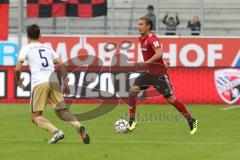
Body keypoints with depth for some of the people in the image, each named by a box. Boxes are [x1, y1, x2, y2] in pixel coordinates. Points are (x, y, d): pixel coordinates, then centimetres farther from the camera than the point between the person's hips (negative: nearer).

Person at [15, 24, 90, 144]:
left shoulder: (26, 48, 12)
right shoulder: (47, 48, 26)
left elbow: (17, 69, 1)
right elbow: (61, 65, 19)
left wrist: (18, 80, 19)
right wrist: (65, 82, 20)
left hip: (39, 83, -4)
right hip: (54, 81, 4)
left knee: (36, 117, -1)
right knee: (62, 112, 6)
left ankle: (55, 131, -26)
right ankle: (78, 125, -25)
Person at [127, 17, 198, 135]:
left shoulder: (152, 39, -19)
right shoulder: (142, 39, 9)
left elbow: (159, 53, -36)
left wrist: (147, 62, -43)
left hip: (159, 73, -8)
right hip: (148, 72, 8)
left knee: (170, 99, -5)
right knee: (133, 91, -8)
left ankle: (191, 121, 7)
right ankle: (132, 120, -2)